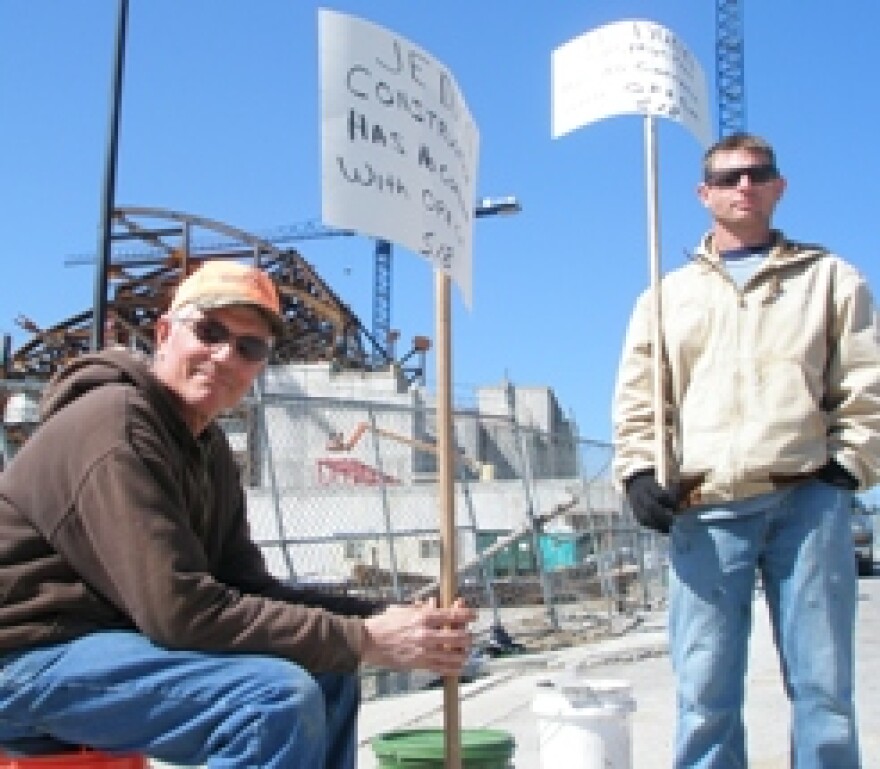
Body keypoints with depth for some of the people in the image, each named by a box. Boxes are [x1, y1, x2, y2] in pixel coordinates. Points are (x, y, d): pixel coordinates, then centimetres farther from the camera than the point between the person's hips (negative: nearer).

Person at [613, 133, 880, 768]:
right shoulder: (668, 294, 18)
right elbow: (638, 399, 12)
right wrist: (639, 473, -3)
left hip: (807, 499, 0)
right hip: (706, 509, 1)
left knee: (823, 686, 1)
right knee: (705, 694, -1)